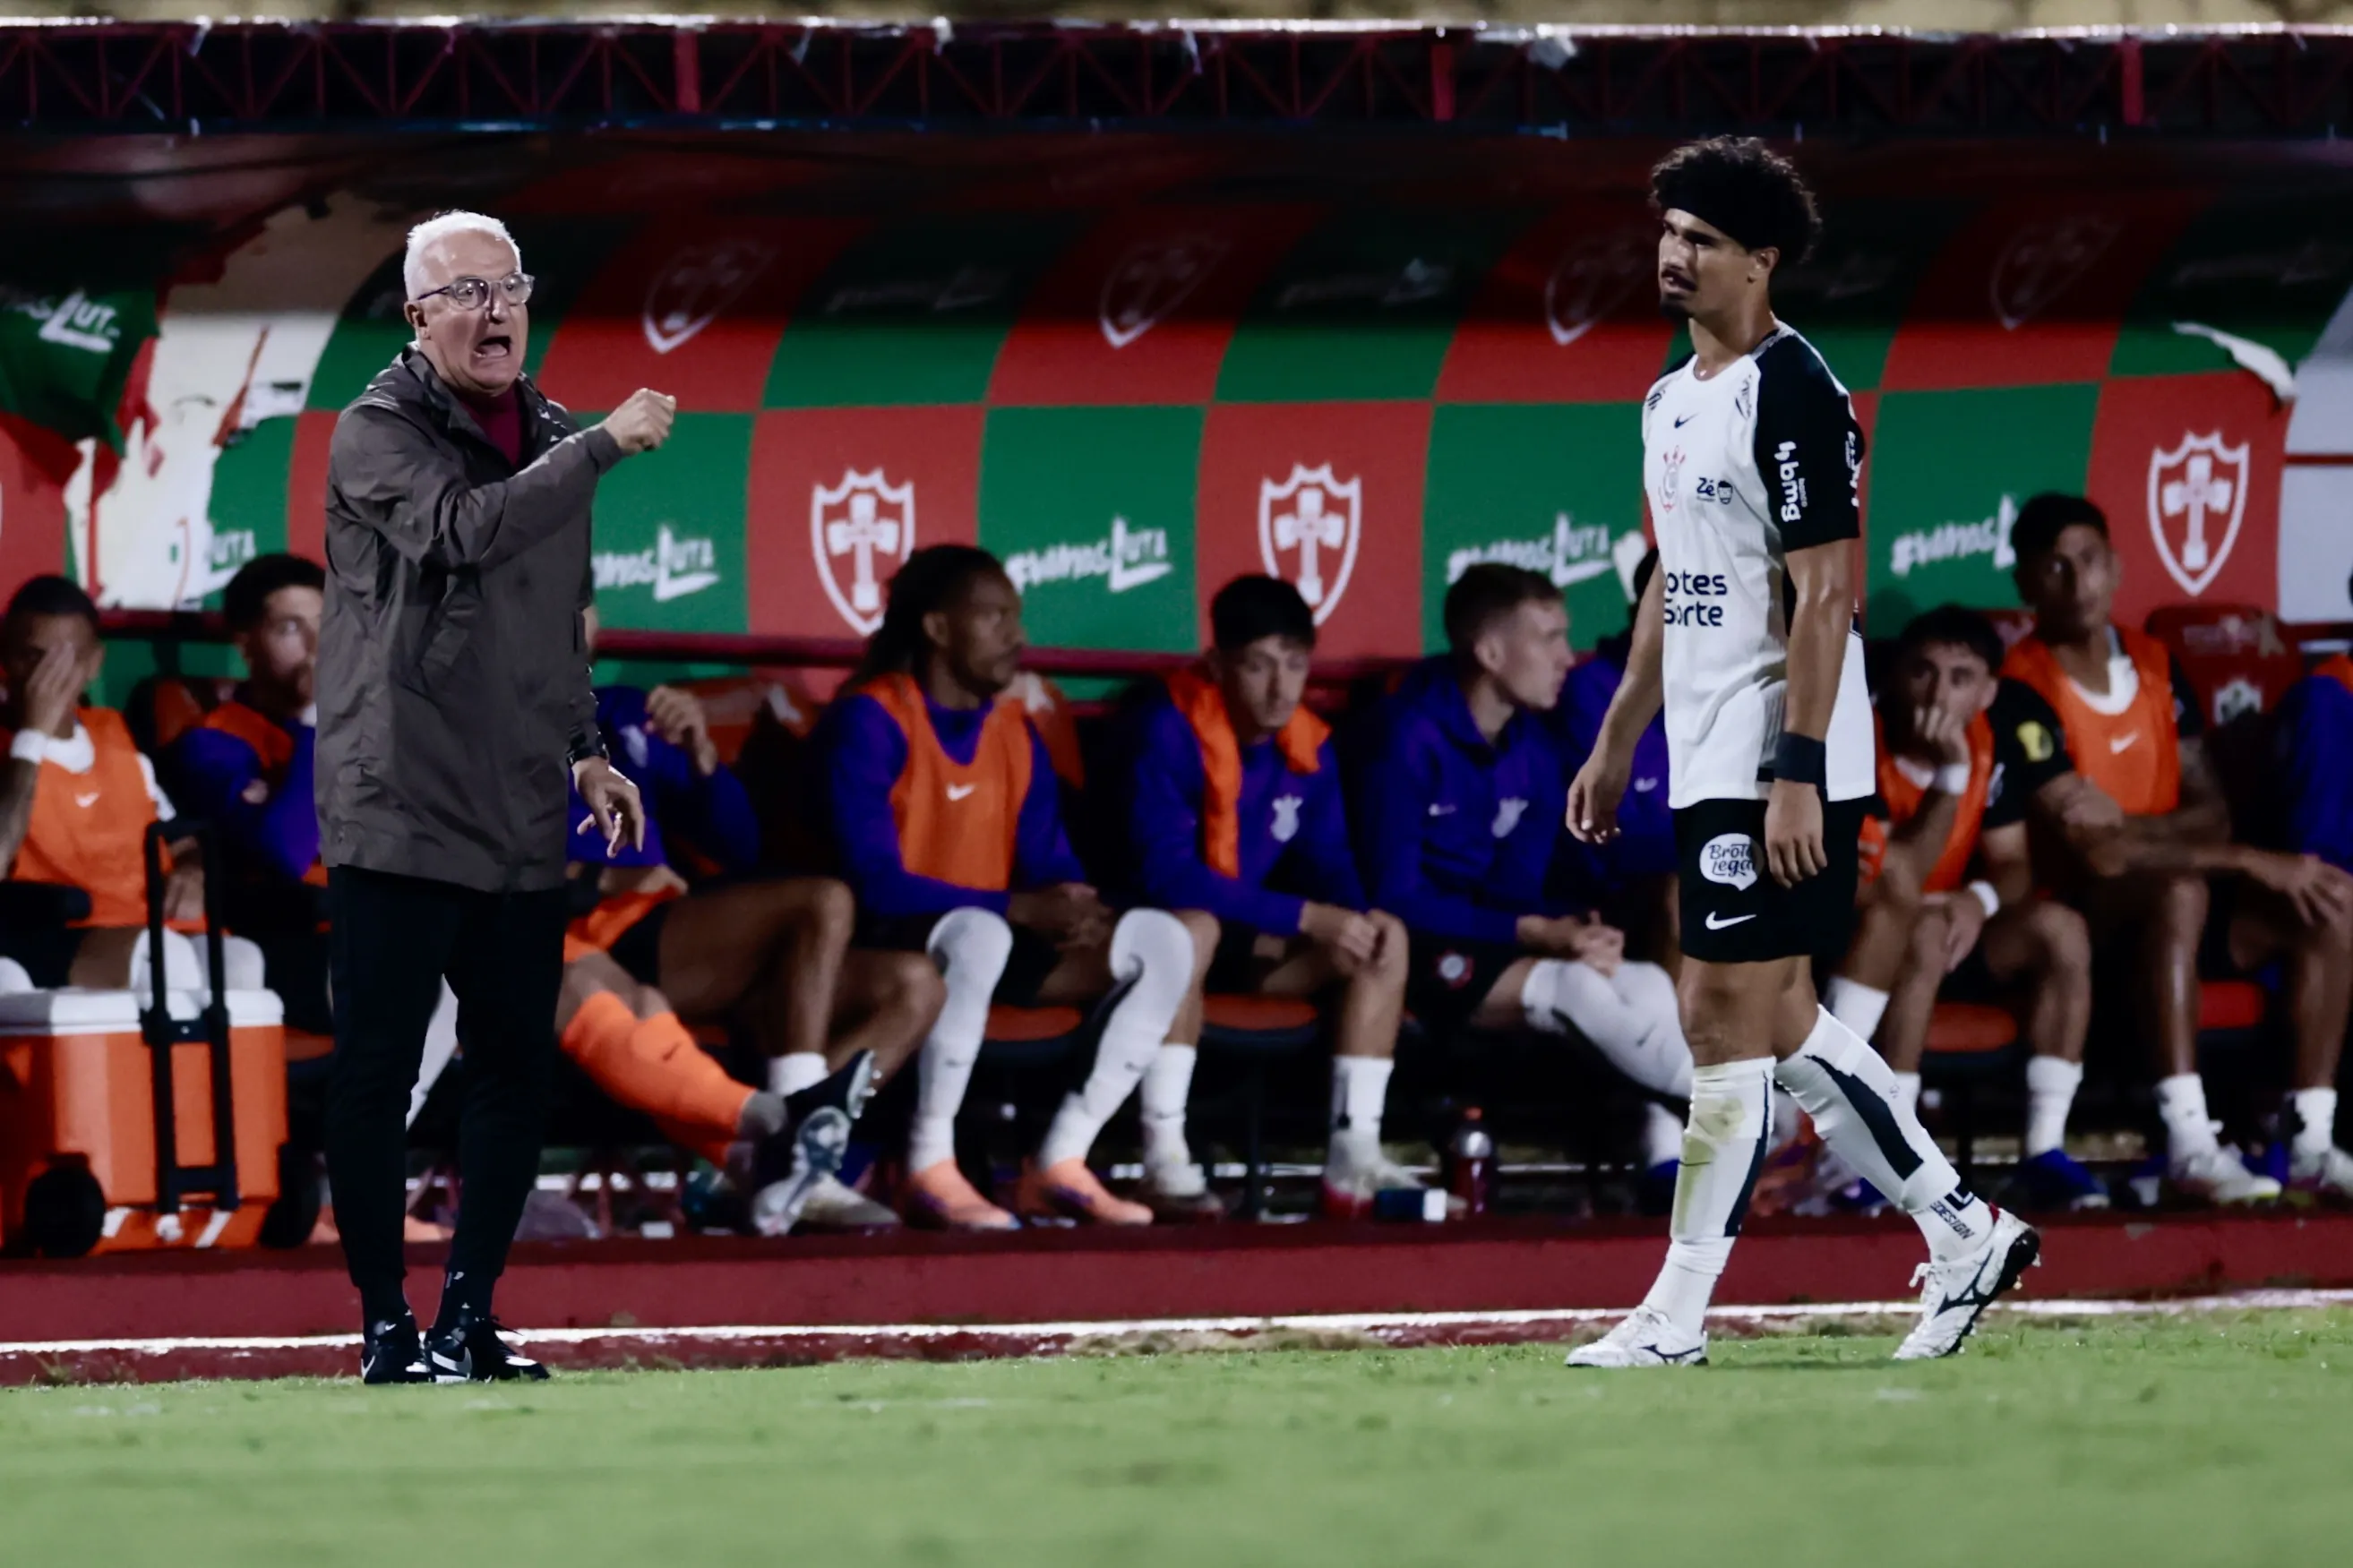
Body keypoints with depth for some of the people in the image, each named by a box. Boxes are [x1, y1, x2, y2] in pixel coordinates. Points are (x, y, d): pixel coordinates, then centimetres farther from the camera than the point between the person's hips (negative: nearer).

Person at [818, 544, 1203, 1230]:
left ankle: (1060, 1163, -10)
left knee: (1164, 940, -7)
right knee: (977, 932, -41)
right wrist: (1020, 909, -26)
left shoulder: (1014, 733, 13)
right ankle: (929, 1167, -29)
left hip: (992, 935, 8)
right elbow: (876, 883, -20)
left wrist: (1077, 912, -15)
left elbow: (1051, 866, 11)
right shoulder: (870, 721, -11)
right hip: (890, 944, -8)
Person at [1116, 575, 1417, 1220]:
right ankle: (1163, 1155, -39)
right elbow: (1166, 876, -28)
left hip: (1246, 946, 7)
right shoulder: (1169, 727, -21)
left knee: (1384, 939, -10)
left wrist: (1362, 915, -20)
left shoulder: (1309, 744, 0)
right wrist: (1306, 917, -31)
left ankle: (1354, 1155, -14)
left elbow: (1329, 865, 6)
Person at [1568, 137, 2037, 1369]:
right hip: (1708, 762, 10)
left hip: (1776, 771, -10)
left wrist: (1797, 776, -23)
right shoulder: (1673, 399, 15)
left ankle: (1677, 1314, -4)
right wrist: (1617, 740, 22)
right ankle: (1963, 1233, 19)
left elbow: (1826, 595, -18)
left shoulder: (1791, 396, -14)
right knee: (1775, 1024, 12)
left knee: (1729, 1022, -7)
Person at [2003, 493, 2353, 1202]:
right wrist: (2249, 862, -21)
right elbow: (2089, 850, -22)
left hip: (2168, 885, 7)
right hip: (2075, 905, -7)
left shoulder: (2152, 664, 9)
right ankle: (2189, 1145, -45)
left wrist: (2129, 833, -17)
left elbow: (2210, 814, 8)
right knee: (2179, 890, -38)